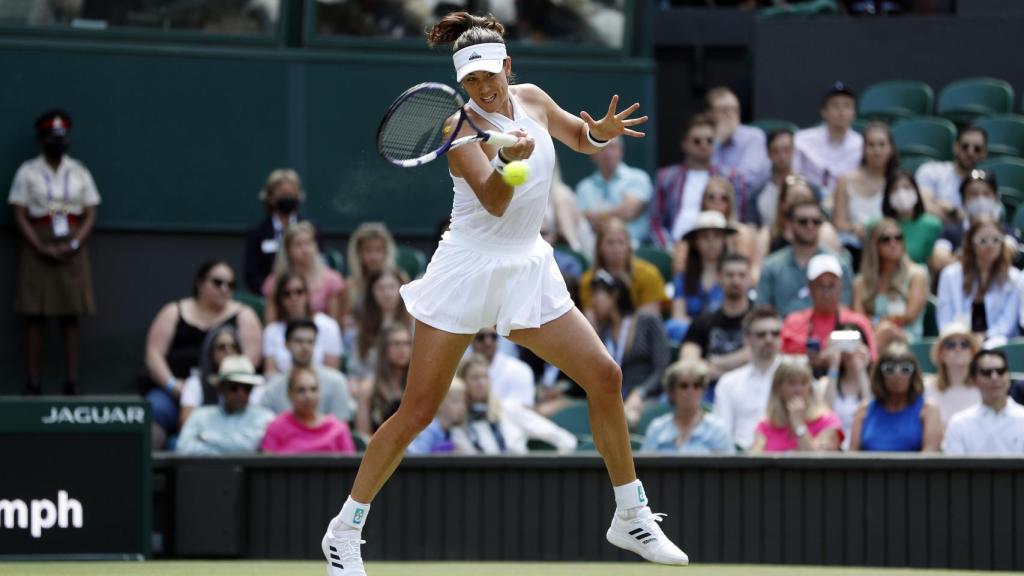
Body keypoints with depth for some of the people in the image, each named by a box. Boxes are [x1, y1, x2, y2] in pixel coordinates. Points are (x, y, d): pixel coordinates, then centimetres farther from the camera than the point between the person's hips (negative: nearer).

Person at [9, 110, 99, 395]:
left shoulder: (79, 173, 7)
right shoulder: (28, 171, 2)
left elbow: (90, 215, 5)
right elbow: (19, 215, -2)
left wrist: (73, 245, -10)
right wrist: (42, 249, -13)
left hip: (72, 247, 2)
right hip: (37, 247, -2)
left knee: (71, 315, -1)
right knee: (35, 315, -4)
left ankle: (71, 380, 0)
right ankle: (33, 381, -3)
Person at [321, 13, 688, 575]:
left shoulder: (531, 100, 3)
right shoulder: (460, 127, -14)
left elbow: (582, 138, 20)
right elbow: (494, 201, -25)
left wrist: (602, 130, -4)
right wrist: (509, 159, -46)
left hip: (529, 270, 5)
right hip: (468, 271, -5)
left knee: (604, 377, -3)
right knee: (417, 411, -5)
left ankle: (632, 518, 11)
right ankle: (345, 530, 7)